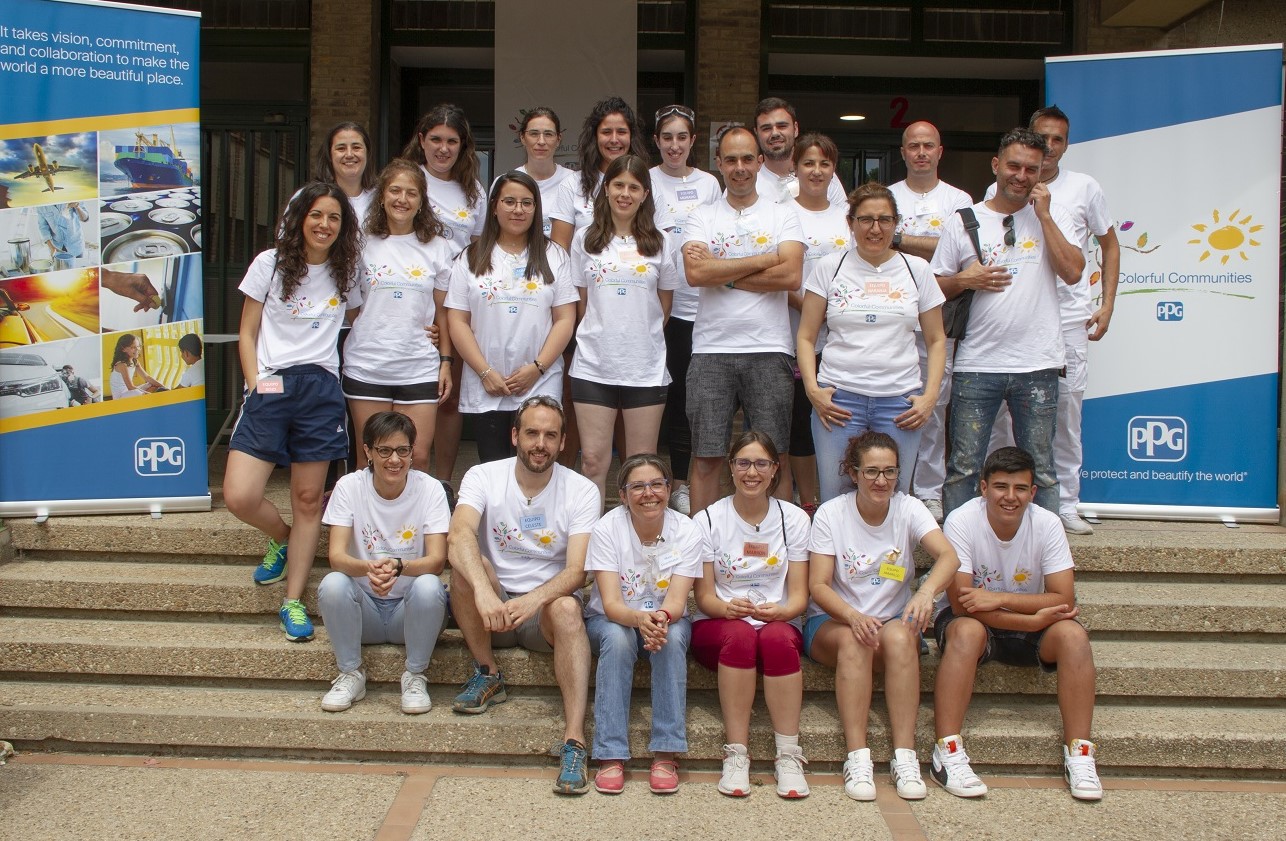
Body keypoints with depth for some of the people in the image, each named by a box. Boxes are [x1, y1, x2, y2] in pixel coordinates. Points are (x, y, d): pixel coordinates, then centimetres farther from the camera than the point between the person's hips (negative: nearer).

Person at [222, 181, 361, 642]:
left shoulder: (346, 271, 10)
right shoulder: (269, 264, 4)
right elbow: (247, 334, 6)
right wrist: (256, 385, -5)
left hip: (321, 389, 1)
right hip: (270, 386, -1)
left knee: (308, 499, 2)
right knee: (239, 497, -11)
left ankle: (293, 601, 11)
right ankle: (281, 539, 23)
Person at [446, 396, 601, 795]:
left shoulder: (582, 491, -5)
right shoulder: (483, 477, -5)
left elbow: (577, 570, -17)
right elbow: (458, 537, -25)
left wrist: (534, 600, -38)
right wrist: (484, 592, -45)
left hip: (547, 608, -1)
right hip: (490, 612, 1)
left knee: (567, 607, -34)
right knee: (467, 565, -28)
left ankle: (574, 742, -39)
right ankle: (487, 675, -10)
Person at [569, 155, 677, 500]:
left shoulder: (659, 244, 7)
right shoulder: (584, 239, 7)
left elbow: (664, 307, 13)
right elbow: (581, 302, 11)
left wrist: (643, 339, 10)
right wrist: (599, 336, 7)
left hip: (646, 368, 0)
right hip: (593, 366, 0)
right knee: (593, 461, 0)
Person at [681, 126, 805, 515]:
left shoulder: (782, 216, 8)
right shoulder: (702, 217, 9)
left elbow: (790, 276, -9)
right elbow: (695, 274, -10)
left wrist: (723, 274, -8)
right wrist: (765, 259, -7)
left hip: (769, 350, 0)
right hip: (711, 350, 1)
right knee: (706, 456, 4)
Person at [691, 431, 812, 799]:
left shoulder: (794, 519, 6)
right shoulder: (707, 520, 2)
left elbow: (799, 595, 1)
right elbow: (704, 596, 0)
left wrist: (782, 610, -23)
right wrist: (728, 608, -24)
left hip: (780, 626, 1)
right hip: (717, 627, -1)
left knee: (777, 637, -35)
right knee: (740, 634, -36)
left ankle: (788, 755, -29)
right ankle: (736, 755, -30)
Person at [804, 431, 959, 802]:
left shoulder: (908, 509, -2)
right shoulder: (830, 514, -5)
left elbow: (948, 556, -19)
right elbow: (818, 585, -11)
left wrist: (926, 591, -41)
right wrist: (853, 616, -32)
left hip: (893, 619, 1)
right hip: (833, 621, -1)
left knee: (898, 636, -33)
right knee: (854, 640, -35)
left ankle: (905, 757, -33)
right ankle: (857, 758, -36)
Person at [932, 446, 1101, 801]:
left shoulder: (1047, 524, -12)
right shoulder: (961, 522, -19)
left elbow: (1064, 599, -17)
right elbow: (961, 603, -23)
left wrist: (998, 599, -29)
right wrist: (1035, 618, -28)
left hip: (1032, 626, 3)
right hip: (971, 620, -2)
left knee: (1073, 634, -26)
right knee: (967, 631, -36)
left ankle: (1078, 752, -20)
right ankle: (948, 752, -33)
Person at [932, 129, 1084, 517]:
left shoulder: (1052, 217, 8)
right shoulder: (962, 223, 7)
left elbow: (1072, 272, -7)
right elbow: (936, 287, 10)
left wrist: (1043, 214, -6)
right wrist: (964, 280, -11)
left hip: (1037, 364, 0)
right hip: (976, 364, 0)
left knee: (1040, 468, 8)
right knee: (963, 466, 4)